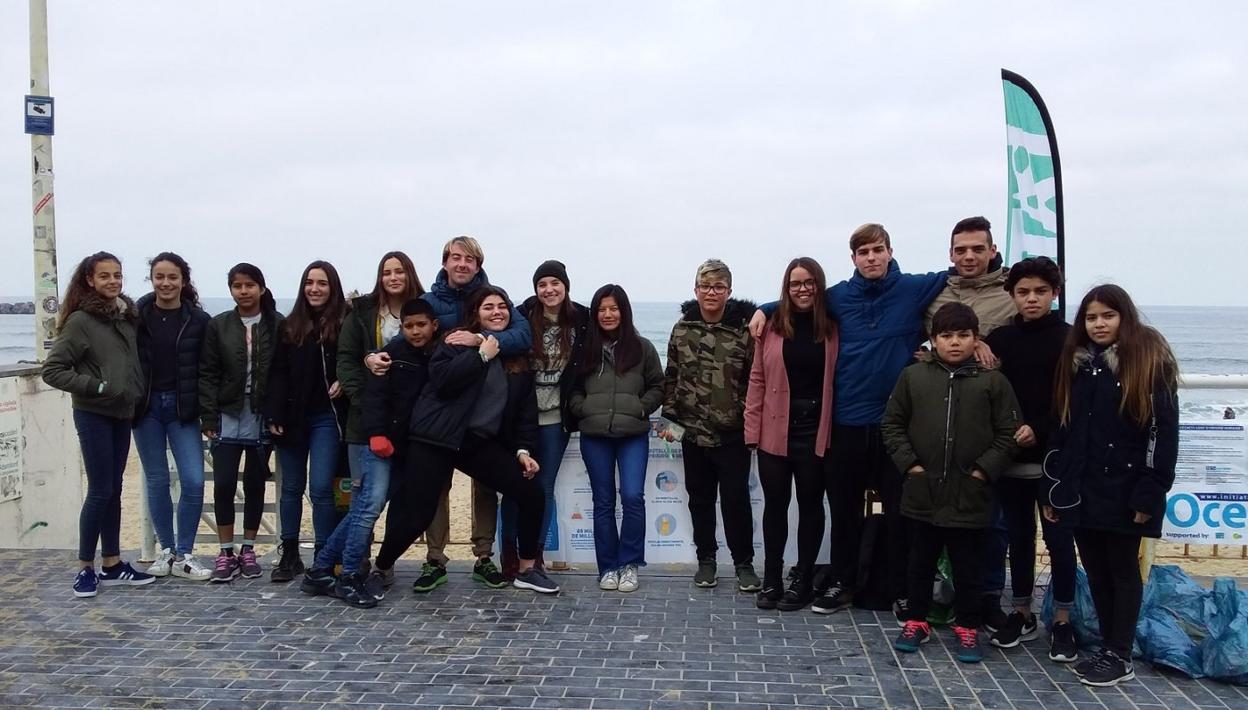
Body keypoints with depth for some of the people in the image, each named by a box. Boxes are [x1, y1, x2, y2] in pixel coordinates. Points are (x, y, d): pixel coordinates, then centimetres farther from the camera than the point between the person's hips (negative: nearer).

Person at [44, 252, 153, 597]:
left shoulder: (128, 316, 6)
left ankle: (112, 565, 19)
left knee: (114, 490, 11)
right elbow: (52, 370, -12)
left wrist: (136, 393, 5)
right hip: (93, 415, -6)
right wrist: (95, 386, -17)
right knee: (100, 490, -4)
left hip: (123, 414, 6)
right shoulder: (80, 321, -12)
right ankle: (85, 568, 8)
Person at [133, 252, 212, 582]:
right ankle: (166, 550, 22)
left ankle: (184, 555, 6)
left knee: (193, 481, -7)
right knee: (157, 481, 8)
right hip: (146, 407, 1)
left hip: (182, 409, 0)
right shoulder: (137, 316, 0)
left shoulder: (199, 320, -1)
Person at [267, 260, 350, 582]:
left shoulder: (346, 323, -2)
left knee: (321, 487, -6)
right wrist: (274, 415, -2)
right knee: (292, 487, 11)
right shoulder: (290, 326, 8)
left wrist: (344, 382, -18)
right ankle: (290, 555, 21)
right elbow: (278, 374, 5)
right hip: (292, 417, 4)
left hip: (327, 417, -4)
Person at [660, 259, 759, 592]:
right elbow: (671, 377, 9)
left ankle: (744, 563, 16)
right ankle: (706, 559, 27)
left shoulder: (744, 328, -7)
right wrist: (670, 417, 5)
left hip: (733, 433, -3)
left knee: (736, 499, 1)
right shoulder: (682, 329, 3)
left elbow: (756, 378, -6)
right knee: (700, 498, 13)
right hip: (693, 431, 3)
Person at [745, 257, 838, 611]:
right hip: (775, 431, 0)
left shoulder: (832, 329, 1)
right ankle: (771, 580, 19)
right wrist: (752, 429, -4)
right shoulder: (772, 327, 1)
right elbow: (758, 380, 0)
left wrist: (831, 427, -9)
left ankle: (803, 580, 20)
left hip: (815, 431, 0)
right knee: (775, 504, 8)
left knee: (810, 504, 9)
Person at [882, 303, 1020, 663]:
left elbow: (1007, 434, -1)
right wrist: (909, 463, -4)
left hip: (970, 495, -1)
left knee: (969, 567, 10)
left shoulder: (993, 381, -2)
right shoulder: (913, 376, 1)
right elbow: (892, 424, 5)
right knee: (921, 563, 15)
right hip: (923, 491, 1)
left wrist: (984, 470, -9)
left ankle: (968, 628, 24)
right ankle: (917, 621, 29)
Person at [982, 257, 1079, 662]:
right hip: (1010, 458, 3)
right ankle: (1022, 615, 23)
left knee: (1058, 538, 3)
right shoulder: (999, 340, 7)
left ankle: (1062, 623, 13)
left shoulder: (1069, 339, -2)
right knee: (1019, 537, 11)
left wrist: (1038, 429, -16)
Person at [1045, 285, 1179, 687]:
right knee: (1095, 571, 12)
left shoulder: (1150, 362, -6)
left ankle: (1121, 658, 14)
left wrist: (1149, 495, -15)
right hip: (1082, 491, 6)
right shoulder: (1077, 364, 11)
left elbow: (1164, 432, -11)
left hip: (1124, 492, -5)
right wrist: (1056, 489, 9)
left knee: (1122, 571, 5)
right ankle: (1108, 648, 24)